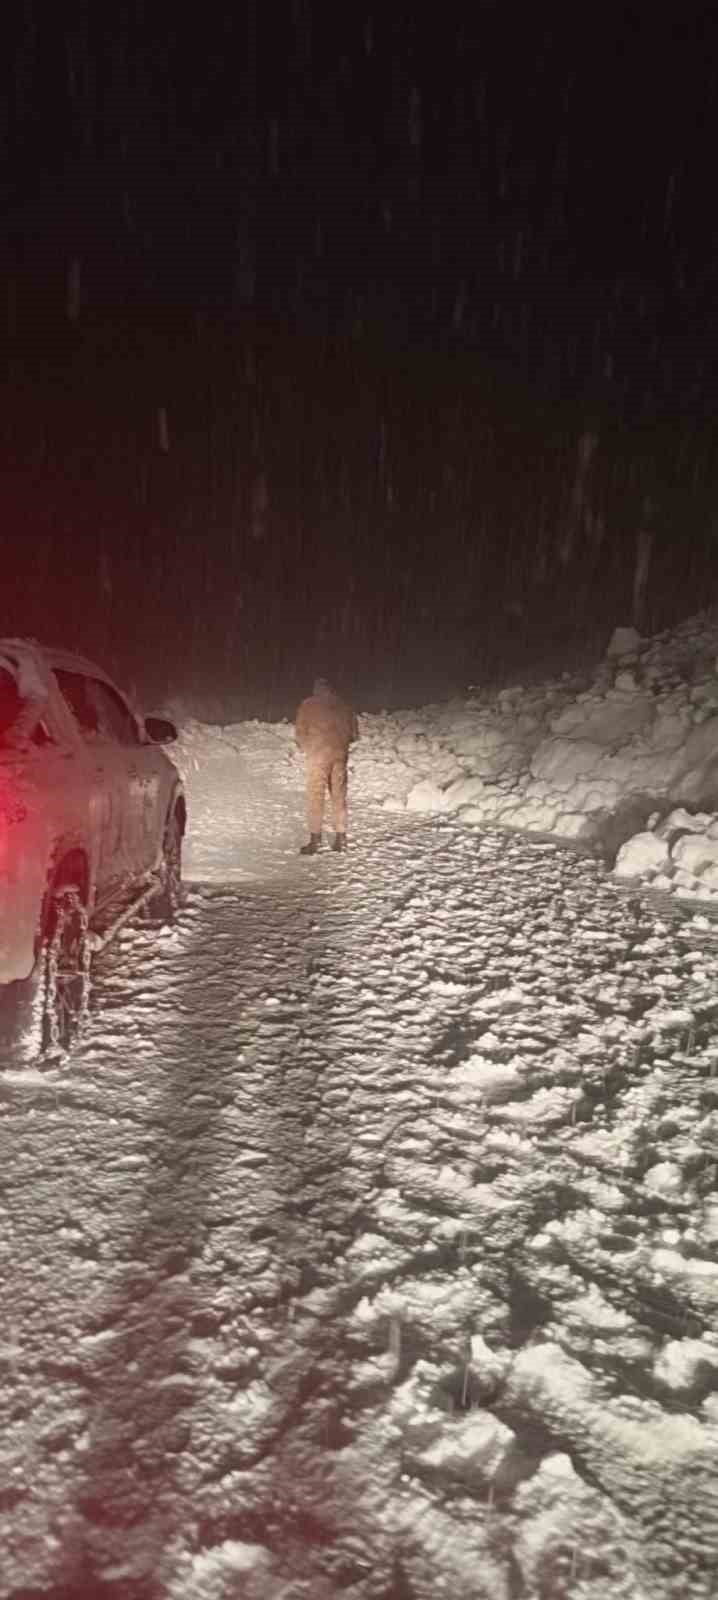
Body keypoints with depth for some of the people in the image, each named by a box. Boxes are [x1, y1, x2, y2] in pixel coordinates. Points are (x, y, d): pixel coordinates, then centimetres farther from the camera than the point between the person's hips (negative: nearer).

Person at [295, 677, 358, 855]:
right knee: (339, 796, 11)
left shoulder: (308, 705, 1)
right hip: (340, 755, 4)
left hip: (318, 755, -4)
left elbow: (300, 732, -2)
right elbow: (354, 733, 12)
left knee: (315, 797, -1)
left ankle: (315, 839, -4)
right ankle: (341, 837, 13)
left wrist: (306, 748, 15)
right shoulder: (343, 706, 11)